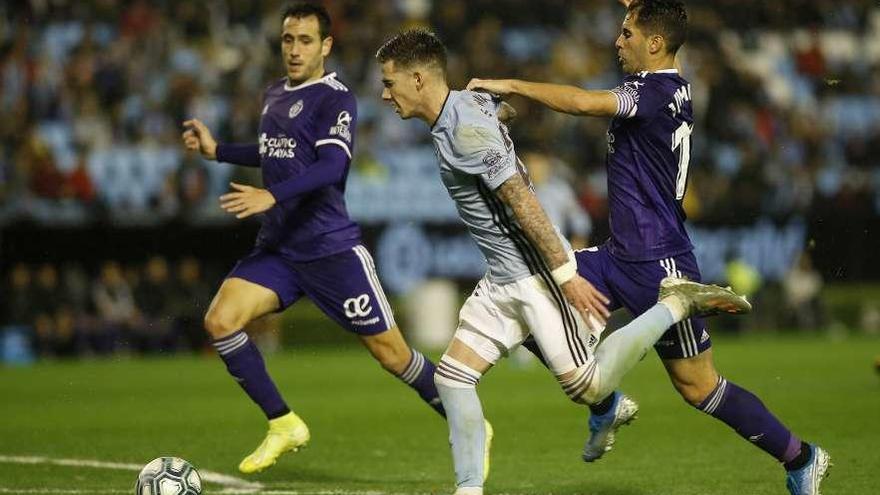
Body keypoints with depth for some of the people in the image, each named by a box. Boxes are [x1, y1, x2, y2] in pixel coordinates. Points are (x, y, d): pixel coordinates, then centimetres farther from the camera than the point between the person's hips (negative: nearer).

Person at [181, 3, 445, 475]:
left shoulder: (335, 98, -10)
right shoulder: (274, 94, 14)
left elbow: (332, 167, -24)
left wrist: (272, 196, -35)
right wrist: (216, 150, 23)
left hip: (331, 249, -7)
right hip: (277, 247, 7)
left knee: (387, 349, -3)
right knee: (220, 320, -11)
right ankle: (283, 425, 2)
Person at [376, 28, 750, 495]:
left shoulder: (464, 129, -22)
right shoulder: (468, 103, 6)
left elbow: (522, 201, -23)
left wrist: (566, 273, -23)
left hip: (534, 274, -10)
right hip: (502, 279, 10)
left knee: (587, 386, -8)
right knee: (452, 376, 4)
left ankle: (676, 303, 5)